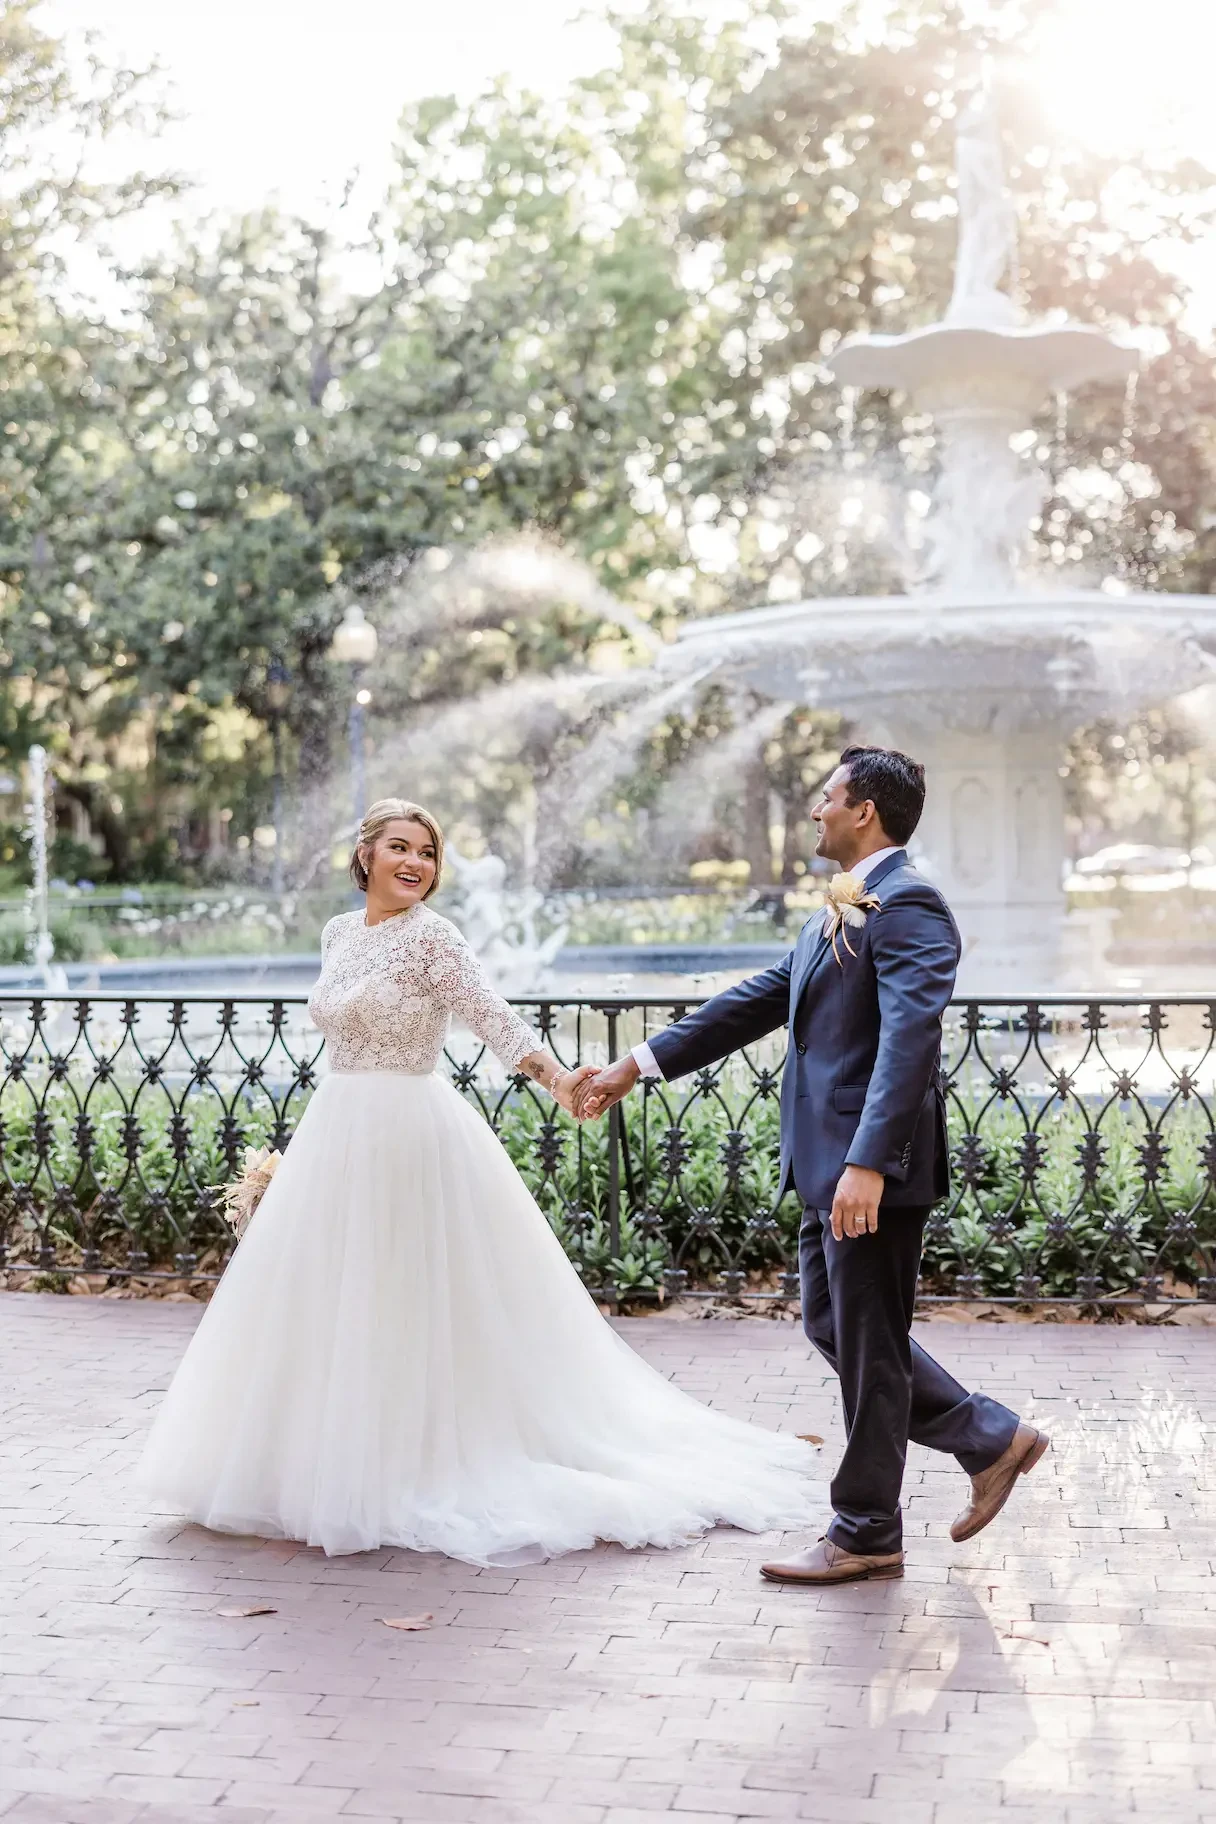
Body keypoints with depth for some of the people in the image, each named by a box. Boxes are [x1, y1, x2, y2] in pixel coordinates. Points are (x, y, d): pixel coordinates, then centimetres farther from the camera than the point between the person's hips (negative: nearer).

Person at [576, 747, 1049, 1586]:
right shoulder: (843, 910, 17)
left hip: (875, 1167, -10)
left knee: (867, 1345, 1)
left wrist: (868, 1163, -33)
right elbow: (760, 1001, 20)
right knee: (832, 1327, 17)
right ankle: (992, 1439, 26)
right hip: (829, 1163, 10)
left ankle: (866, 1537, 15)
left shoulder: (908, 905, -14)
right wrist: (638, 1066, 18)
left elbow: (909, 1038, -25)